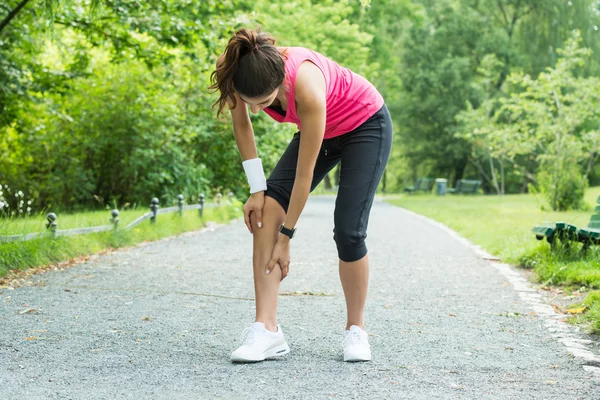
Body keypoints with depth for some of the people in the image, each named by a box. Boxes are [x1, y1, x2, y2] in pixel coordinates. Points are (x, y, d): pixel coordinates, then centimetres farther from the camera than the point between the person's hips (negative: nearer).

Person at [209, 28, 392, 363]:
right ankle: (267, 329, -18)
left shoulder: (306, 87, -41)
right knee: (268, 209, -16)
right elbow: (242, 125, -5)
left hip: (366, 125, -5)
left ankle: (356, 330, 8)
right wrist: (257, 190, -10)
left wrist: (285, 238, -25)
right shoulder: (242, 74, -26)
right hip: (322, 129, 6)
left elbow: (304, 174, -33)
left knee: (348, 231, -16)